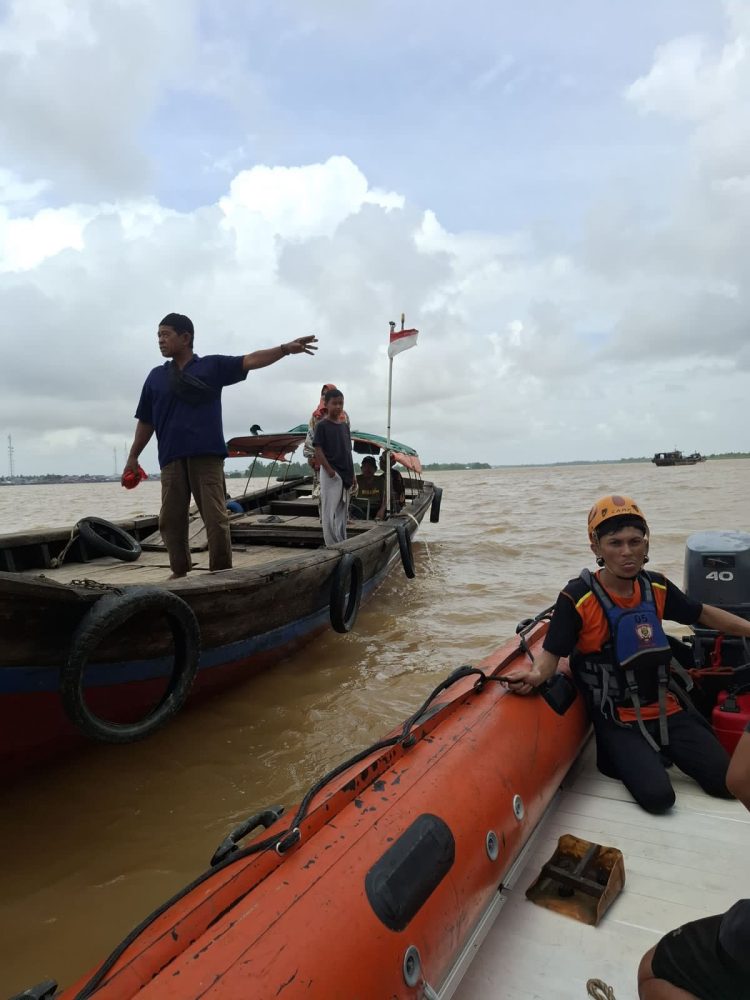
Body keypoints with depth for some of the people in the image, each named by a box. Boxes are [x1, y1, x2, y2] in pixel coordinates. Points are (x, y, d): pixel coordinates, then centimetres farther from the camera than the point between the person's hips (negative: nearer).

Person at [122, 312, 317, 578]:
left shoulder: (213, 365, 8)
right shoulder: (156, 376, 17)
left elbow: (251, 361, -3)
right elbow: (146, 422, 19)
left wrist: (285, 348, -16)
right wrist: (133, 457, 16)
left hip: (207, 455, -3)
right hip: (171, 458, 4)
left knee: (216, 518, -4)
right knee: (171, 520, 6)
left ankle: (222, 573, 5)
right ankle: (179, 572, 21)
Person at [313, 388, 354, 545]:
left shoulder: (345, 426, 13)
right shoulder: (322, 425, -6)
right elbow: (318, 450, -10)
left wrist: (352, 473, 13)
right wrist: (329, 470, -18)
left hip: (345, 475, 7)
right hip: (331, 475, -7)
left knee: (342, 512, 12)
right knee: (330, 512, -5)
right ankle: (333, 547, -1)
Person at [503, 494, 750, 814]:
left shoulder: (656, 587, -3)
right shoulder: (578, 598, -20)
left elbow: (704, 614, 14)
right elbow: (551, 654, -19)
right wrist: (535, 675, -40)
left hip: (666, 708, 5)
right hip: (618, 720, -5)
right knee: (657, 796, -22)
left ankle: (657, 753, 23)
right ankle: (621, 760, 11)